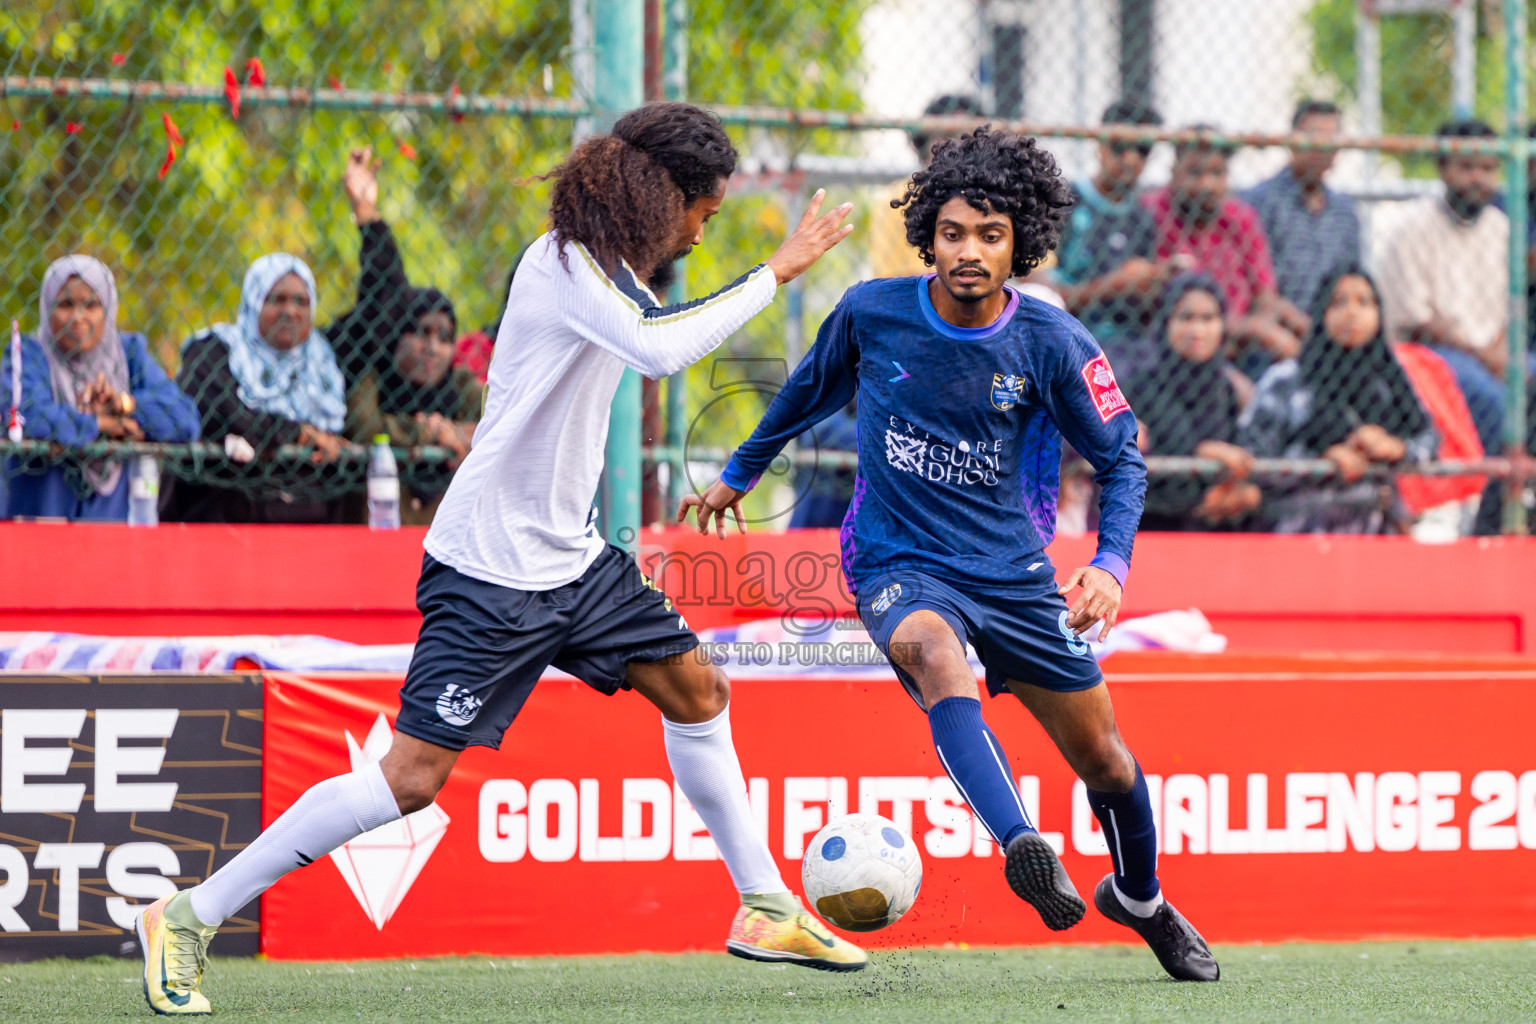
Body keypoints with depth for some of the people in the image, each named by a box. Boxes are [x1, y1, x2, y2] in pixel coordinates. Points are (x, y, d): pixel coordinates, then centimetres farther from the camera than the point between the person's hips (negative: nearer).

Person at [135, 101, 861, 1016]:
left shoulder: (608, 265, 9)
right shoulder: (564, 262, -19)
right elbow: (660, 350, -35)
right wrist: (777, 272, -28)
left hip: (570, 556, 10)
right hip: (490, 567, -10)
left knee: (696, 690, 13)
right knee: (414, 776, -10)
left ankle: (766, 908, 26)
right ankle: (187, 919, -5)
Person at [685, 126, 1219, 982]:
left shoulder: (1053, 344, -11)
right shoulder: (871, 314, -9)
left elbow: (1123, 456, -1)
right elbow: (813, 390, 13)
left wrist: (1111, 563, -18)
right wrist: (741, 473, 26)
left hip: (1013, 570, 2)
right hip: (898, 565, -2)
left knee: (1101, 756, 10)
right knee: (936, 653, -38)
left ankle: (1141, 899, 42)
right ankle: (1023, 848, -57)